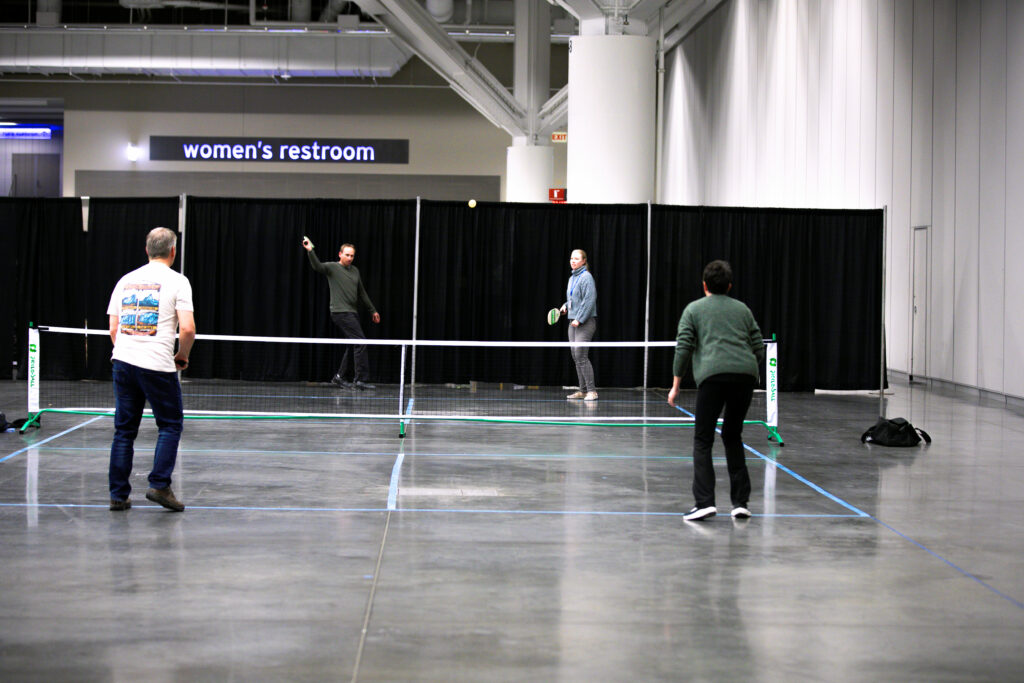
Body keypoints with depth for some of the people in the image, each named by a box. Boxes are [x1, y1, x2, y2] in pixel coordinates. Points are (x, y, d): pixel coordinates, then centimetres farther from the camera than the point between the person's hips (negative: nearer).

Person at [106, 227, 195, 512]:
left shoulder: (126, 280, 11)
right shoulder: (177, 281, -3)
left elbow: (113, 330, 12)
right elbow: (187, 329, -11)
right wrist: (182, 356, 6)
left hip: (123, 361, 5)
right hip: (158, 365, -5)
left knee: (124, 430, 10)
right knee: (170, 426, 8)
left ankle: (118, 494, 10)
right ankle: (159, 485, -2)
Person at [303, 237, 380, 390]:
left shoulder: (355, 270, 17)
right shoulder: (332, 268, -3)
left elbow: (361, 293, 25)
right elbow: (318, 266, -24)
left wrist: (372, 310, 27)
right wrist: (310, 251, -39)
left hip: (352, 313, 8)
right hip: (341, 312, -8)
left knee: (352, 347, 9)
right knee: (360, 342, -15)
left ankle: (339, 377, 20)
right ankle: (360, 379, -14)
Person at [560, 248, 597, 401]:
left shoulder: (586, 277, -11)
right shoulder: (572, 278, 16)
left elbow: (589, 300, -17)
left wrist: (579, 319, -19)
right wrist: (566, 306, 9)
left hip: (585, 322, -9)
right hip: (573, 321, 9)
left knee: (581, 355, -13)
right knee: (576, 356, 8)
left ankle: (592, 391, -10)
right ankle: (583, 390, 13)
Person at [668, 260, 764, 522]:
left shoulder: (694, 309, 14)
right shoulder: (742, 309, 23)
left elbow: (683, 348, 5)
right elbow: (759, 348, 19)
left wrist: (676, 385, 9)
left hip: (712, 375, -4)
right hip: (746, 375, 4)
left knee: (703, 440, 2)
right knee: (733, 436, 17)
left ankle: (704, 502, -11)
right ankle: (740, 502, 14)